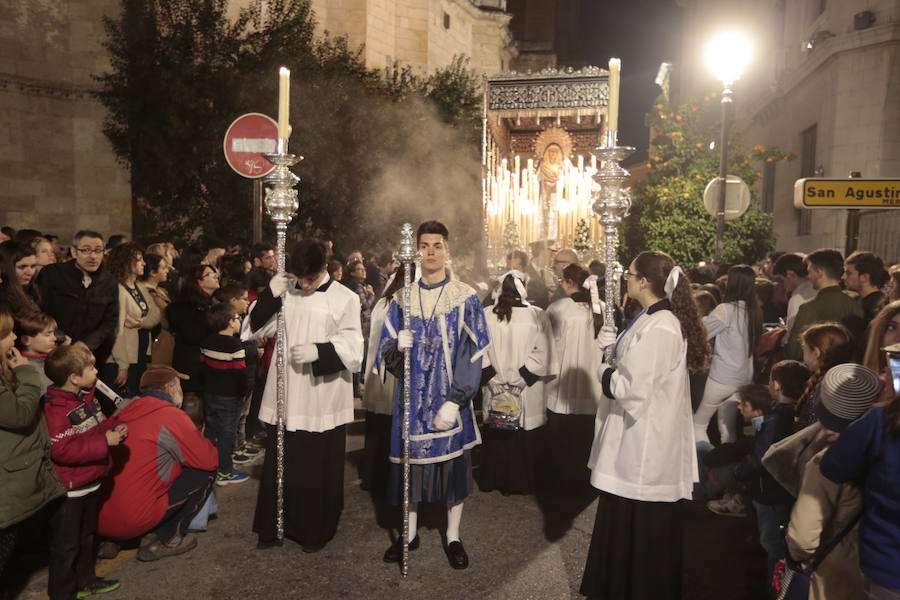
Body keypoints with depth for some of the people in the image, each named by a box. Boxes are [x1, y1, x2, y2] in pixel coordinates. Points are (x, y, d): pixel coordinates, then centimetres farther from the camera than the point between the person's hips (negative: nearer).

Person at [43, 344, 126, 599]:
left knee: (86, 535, 24)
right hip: (69, 491, -9)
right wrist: (104, 441, -29)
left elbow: (98, 424, 19)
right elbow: (62, 451, -31)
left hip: (89, 483, 9)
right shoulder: (56, 410, -25)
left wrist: (115, 428, -1)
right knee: (66, 544, 7)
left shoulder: (86, 396, 4)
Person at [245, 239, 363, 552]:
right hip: (286, 396, 4)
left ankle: (315, 532, 25)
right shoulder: (285, 292, 6)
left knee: (318, 468, 7)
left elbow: (353, 347, -9)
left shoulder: (344, 298, -6)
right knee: (279, 463, 13)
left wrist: (319, 351, -25)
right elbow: (257, 328, 4)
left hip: (323, 400, -3)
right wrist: (269, 295, -11)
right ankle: (272, 527, 29)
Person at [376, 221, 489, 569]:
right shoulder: (402, 299, 5)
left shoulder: (466, 298, -4)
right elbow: (387, 352, 4)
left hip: (450, 401, -2)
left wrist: (454, 402, -17)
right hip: (413, 399, 2)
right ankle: (410, 533, 29)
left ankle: (453, 537, 26)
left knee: (453, 465, 7)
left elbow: (472, 354, -9)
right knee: (411, 462, 9)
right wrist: (398, 346, -21)